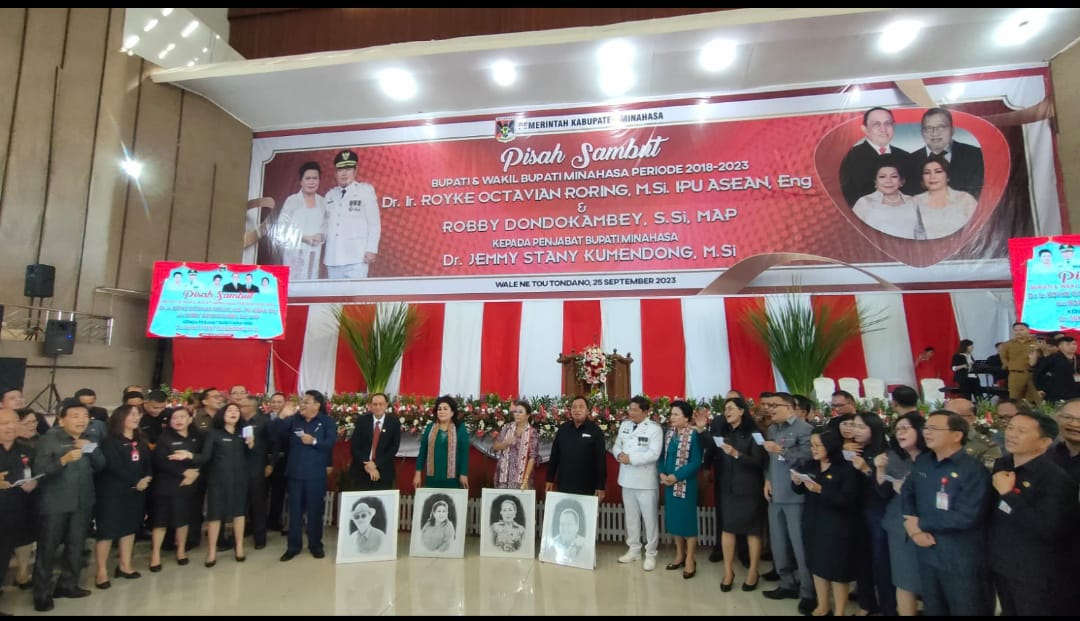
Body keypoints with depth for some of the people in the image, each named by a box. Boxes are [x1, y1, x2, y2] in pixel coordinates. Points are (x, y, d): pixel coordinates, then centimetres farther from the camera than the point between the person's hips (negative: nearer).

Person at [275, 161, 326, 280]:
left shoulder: (322, 202, 10)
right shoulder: (292, 200, -1)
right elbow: (281, 228, -3)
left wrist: (322, 236, -7)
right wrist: (303, 237, -13)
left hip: (314, 254, 3)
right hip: (295, 252, -3)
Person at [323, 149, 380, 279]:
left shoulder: (365, 190, 3)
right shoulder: (330, 195, 15)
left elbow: (374, 223, -1)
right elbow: (326, 224, 18)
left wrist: (371, 250, -8)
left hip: (356, 258, -4)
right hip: (332, 259, 4)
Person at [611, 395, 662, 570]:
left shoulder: (654, 428, -12)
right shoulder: (624, 425, 7)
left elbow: (653, 454, -20)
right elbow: (616, 446, 10)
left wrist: (631, 458, -20)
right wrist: (620, 455, -13)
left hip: (646, 482, -5)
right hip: (627, 480, 6)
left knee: (650, 519, 5)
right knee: (631, 517, 17)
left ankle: (650, 554, 19)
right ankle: (634, 549, 32)